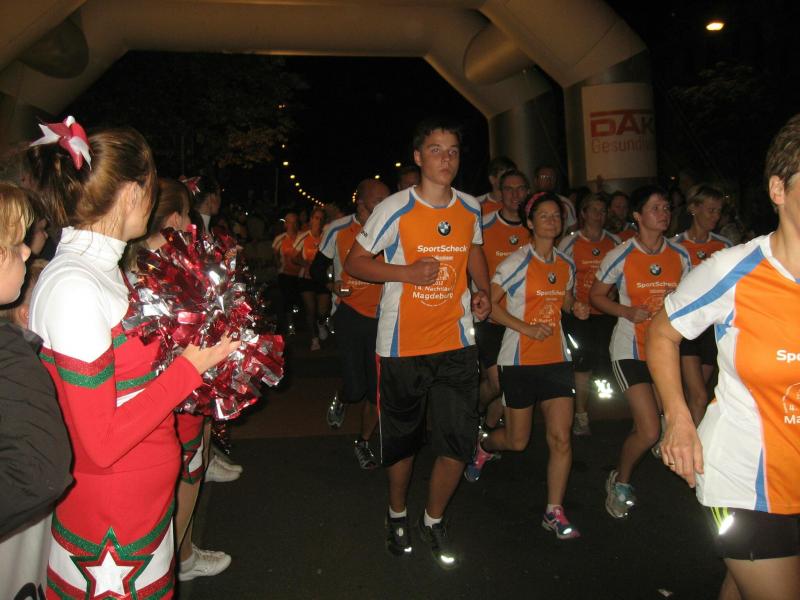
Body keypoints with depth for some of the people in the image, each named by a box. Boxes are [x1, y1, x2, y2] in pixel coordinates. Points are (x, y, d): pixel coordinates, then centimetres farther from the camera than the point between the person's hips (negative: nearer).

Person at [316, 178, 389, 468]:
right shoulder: (338, 230, -5)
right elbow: (317, 269, 6)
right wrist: (332, 285, -13)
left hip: (381, 315, 2)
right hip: (349, 312, -2)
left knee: (378, 388, 5)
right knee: (355, 387, -8)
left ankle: (364, 442, 30)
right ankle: (341, 401, 31)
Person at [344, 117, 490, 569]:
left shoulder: (470, 209, 4)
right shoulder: (396, 209, -9)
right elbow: (355, 262, -6)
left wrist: (483, 290, 7)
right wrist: (407, 272, -20)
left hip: (456, 341, 3)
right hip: (403, 343, -3)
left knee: (459, 441, 1)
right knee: (402, 438, 13)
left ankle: (434, 521, 27)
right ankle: (398, 514, 40)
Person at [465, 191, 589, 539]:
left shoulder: (566, 265, 8)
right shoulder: (517, 262, -9)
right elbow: (489, 304, -12)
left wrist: (576, 308, 1)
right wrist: (526, 328, -20)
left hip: (556, 357, 4)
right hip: (519, 360, -4)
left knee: (561, 437, -4)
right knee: (517, 441, 8)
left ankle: (554, 512, 10)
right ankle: (484, 446, 43)